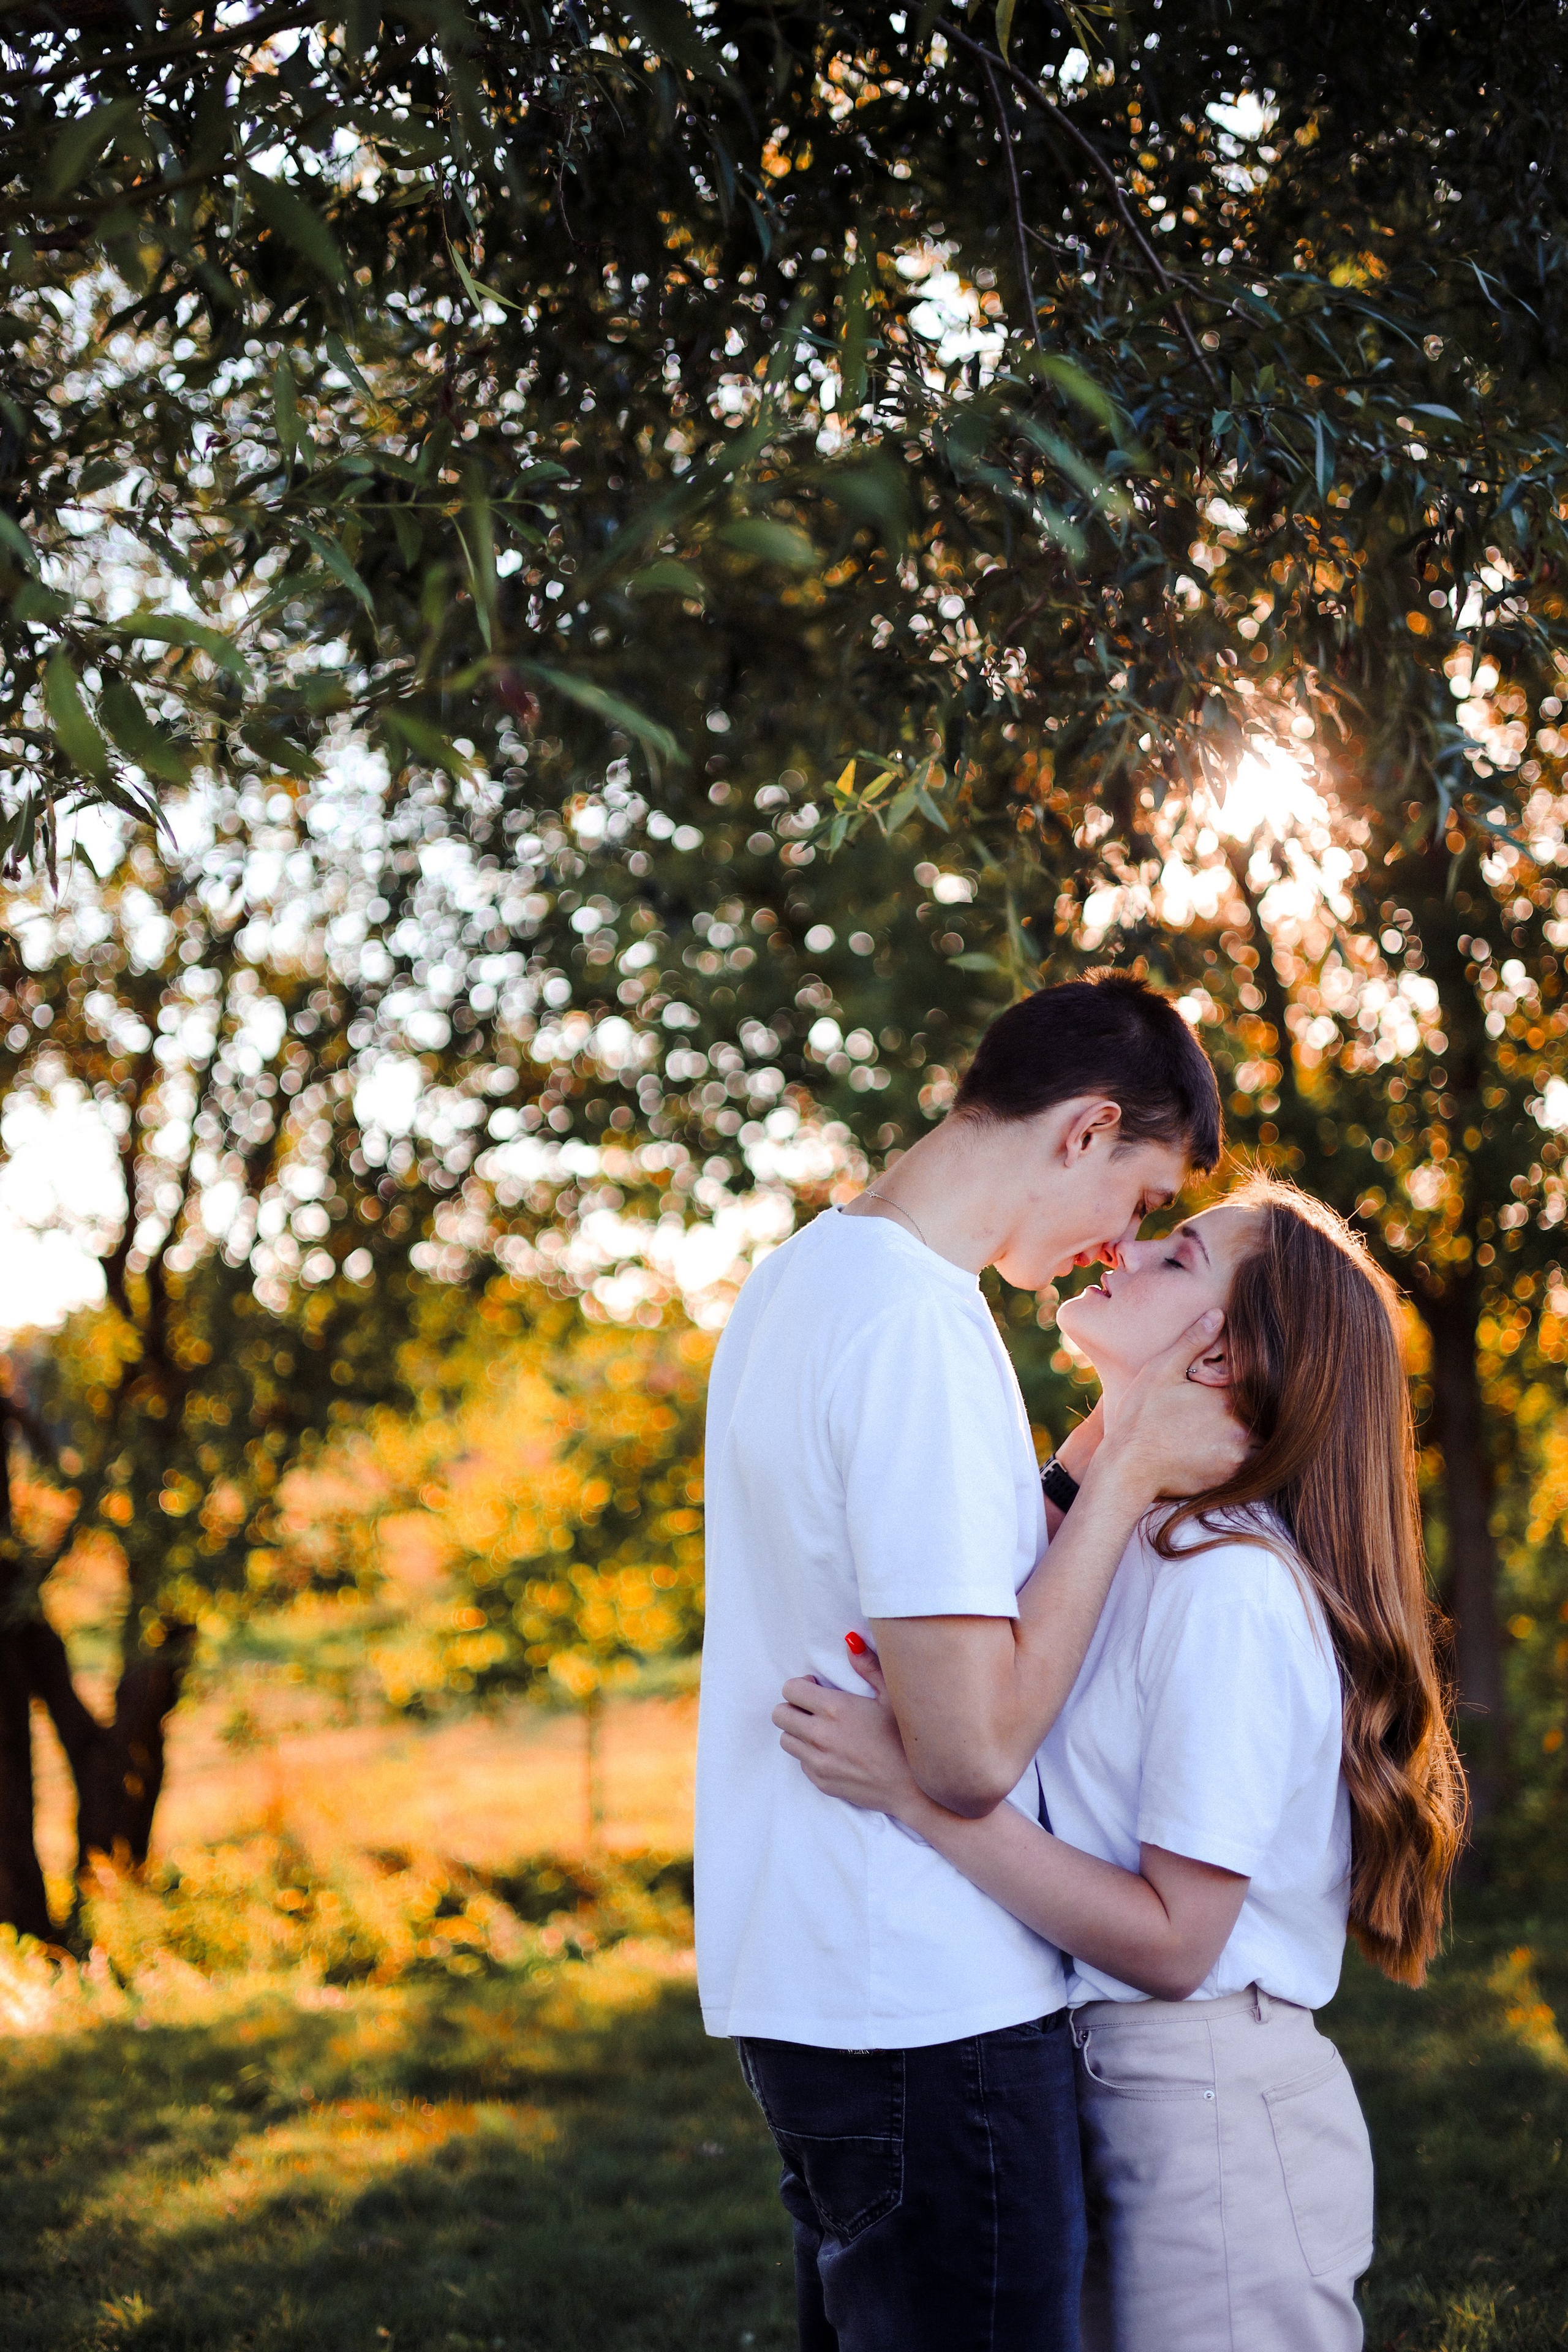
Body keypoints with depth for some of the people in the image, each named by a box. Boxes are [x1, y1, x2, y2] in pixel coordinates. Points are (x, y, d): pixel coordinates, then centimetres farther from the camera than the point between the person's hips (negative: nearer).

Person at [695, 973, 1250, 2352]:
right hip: (928, 2017, -10)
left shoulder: (803, 1275, 12)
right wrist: (1126, 1477, -13)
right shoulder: (921, 1326, -20)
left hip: (799, 1982, 10)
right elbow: (973, 1753, -22)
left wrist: (1087, 1471, 9)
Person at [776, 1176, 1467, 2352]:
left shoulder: (1234, 1585, -19)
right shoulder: (1118, 1540, 8)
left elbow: (1170, 1938, -22)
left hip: (1215, 2118, -8)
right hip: (1104, 2082, 8)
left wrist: (915, 1785, -25)